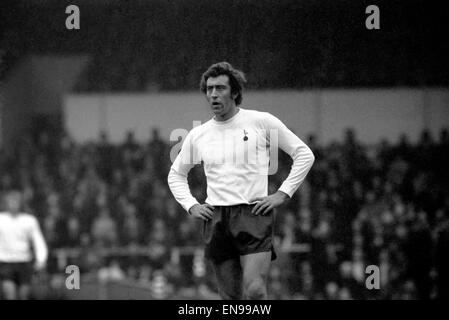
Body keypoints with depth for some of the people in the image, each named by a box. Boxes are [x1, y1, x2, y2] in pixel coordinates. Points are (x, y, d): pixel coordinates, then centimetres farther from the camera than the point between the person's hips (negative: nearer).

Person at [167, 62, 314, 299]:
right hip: (216, 219, 3)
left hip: (254, 213, -3)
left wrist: (282, 194, -2)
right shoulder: (198, 135, 11)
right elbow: (176, 175, 27)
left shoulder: (262, 122, 2)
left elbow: (304, 154, 7)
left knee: (254, 291, -19)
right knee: (230, 297, 2)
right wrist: (191, 206, 10)